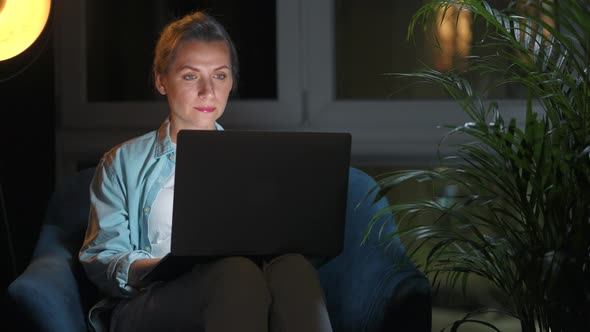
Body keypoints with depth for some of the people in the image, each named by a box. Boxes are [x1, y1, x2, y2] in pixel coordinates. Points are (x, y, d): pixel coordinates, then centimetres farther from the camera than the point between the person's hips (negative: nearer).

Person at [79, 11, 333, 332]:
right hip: (151, 301, -2)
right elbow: (100, 259, 7)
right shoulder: (124, 163, 19)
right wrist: (163, 267, -16)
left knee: (293, 266, -35)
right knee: (237, 271, -38)